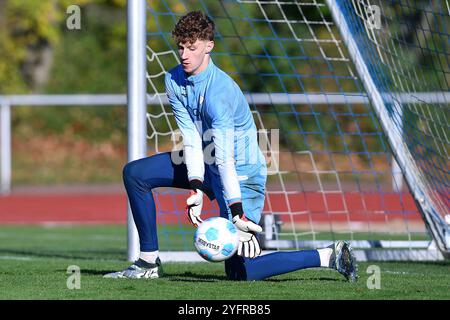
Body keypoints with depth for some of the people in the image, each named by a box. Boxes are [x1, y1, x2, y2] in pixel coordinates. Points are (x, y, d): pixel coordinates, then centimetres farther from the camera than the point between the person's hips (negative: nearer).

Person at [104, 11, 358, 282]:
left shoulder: (219, 91, -30)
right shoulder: (174, 80, -7)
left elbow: (225, 159, -35)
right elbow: (192, 140, -13)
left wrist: (238, 216, -38)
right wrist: (195, 190, -26)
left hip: (242, 174, -8)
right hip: (203, 165, 8)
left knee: (239, 271, -13)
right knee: (135, 173, 2)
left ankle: (329, 256, -4)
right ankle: (149, 262, 7)